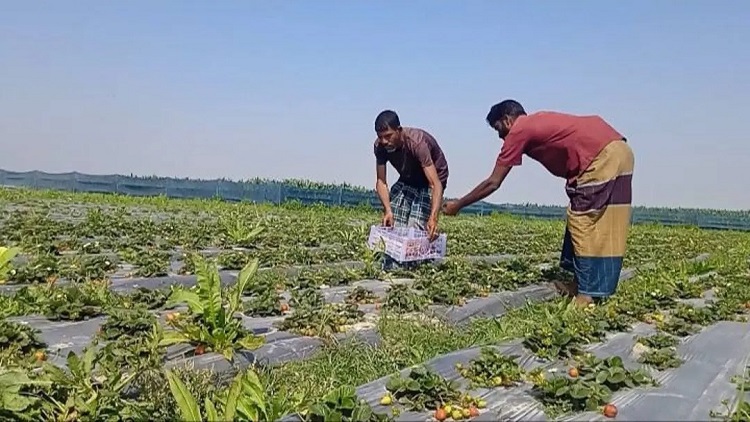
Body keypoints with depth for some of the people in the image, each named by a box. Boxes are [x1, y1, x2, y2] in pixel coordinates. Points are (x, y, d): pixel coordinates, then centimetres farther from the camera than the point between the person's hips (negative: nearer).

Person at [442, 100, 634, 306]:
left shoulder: (518, 130, -2)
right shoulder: (537, 121, 21)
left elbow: (493, 183, 0)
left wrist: (458, 205, 9)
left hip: (604, 157, -9)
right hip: (615, 153, 9)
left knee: (585, 223, -4)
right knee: (581, 221, 13)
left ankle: (590, 293, -1)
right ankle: (582, 284, 19)